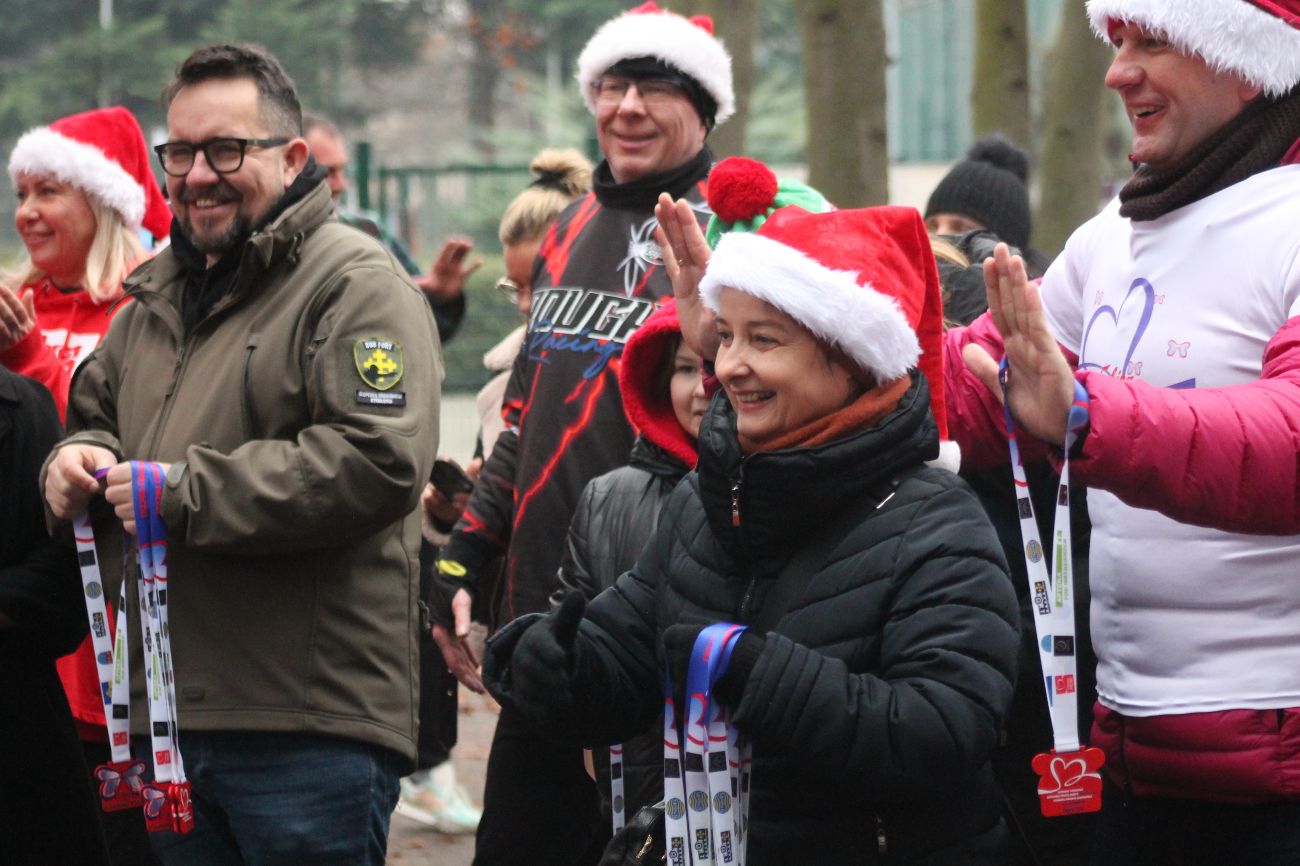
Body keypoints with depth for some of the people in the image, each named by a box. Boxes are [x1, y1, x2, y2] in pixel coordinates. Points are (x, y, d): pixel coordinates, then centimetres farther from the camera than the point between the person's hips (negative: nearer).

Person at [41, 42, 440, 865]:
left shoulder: (357, 285, -7)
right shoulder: (157, 297, 19)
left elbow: (379, 459, -21)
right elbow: (96, 414, 33)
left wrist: (186, 492, -19)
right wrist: (77, 459, 6)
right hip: (164, 713, 8)